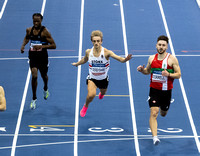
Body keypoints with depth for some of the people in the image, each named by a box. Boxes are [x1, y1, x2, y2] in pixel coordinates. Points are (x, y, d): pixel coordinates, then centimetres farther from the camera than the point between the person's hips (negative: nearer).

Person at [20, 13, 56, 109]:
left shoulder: (45, 31, -15)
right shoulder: (29, 30, -3)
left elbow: (53, 45, -15)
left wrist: (42, 46, -27)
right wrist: (23, 45, 3)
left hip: (42, 57, -1)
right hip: (32, 56, 1)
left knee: (44, 76, 19)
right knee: (34, 76, -15)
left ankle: (45, 89, 55)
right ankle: (34, 99, 0)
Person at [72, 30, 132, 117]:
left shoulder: (106, 52, -25)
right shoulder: (88, 52, -15)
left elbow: (119, 58, -38)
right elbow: (85, 60, 10)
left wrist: (125, 59, -60)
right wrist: (77, 64, 27)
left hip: (103, 79, 1)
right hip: (92, 78, -1)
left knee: (103, 93, 28)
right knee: (91, 95, -25)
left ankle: (101, 93, 70)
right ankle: (85, 107, 9)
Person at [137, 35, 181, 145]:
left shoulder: (172, 59, -8)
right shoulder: (152, 58, 1)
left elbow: (178, 74, -7)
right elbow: (148, 71, 17)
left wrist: (168, 74, -25)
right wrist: (142, 70, -5)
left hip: (166, 91, 0)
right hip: (154, 90, 0)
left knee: (163, 114, 20)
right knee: (154, 113, -16)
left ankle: (162, 107, 59)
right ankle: (155, 137, -21)